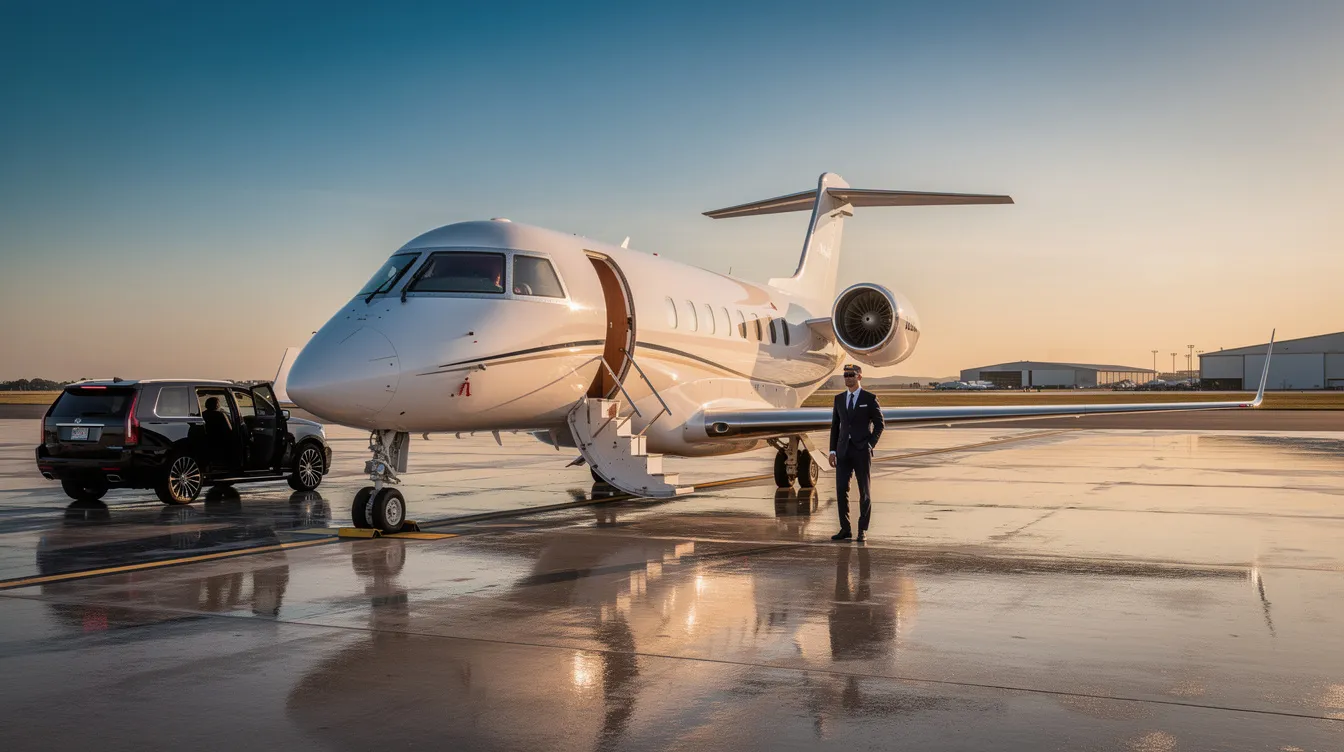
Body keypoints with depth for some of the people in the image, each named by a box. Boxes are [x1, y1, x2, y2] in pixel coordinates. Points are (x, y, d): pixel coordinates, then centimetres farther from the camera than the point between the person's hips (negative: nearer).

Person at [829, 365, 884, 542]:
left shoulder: (870, 398, -2)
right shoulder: (839, 398, 10)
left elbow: (879, 424, 0)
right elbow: (835, 426, 12)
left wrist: (870, 446, -11)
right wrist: (832, 451, 5)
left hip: (862, 450, -3)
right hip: (843, 451, 4)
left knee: (864, 492, 1)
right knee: (841, 490, -2)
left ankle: (862, 531, 10)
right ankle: (845, 529, 7)